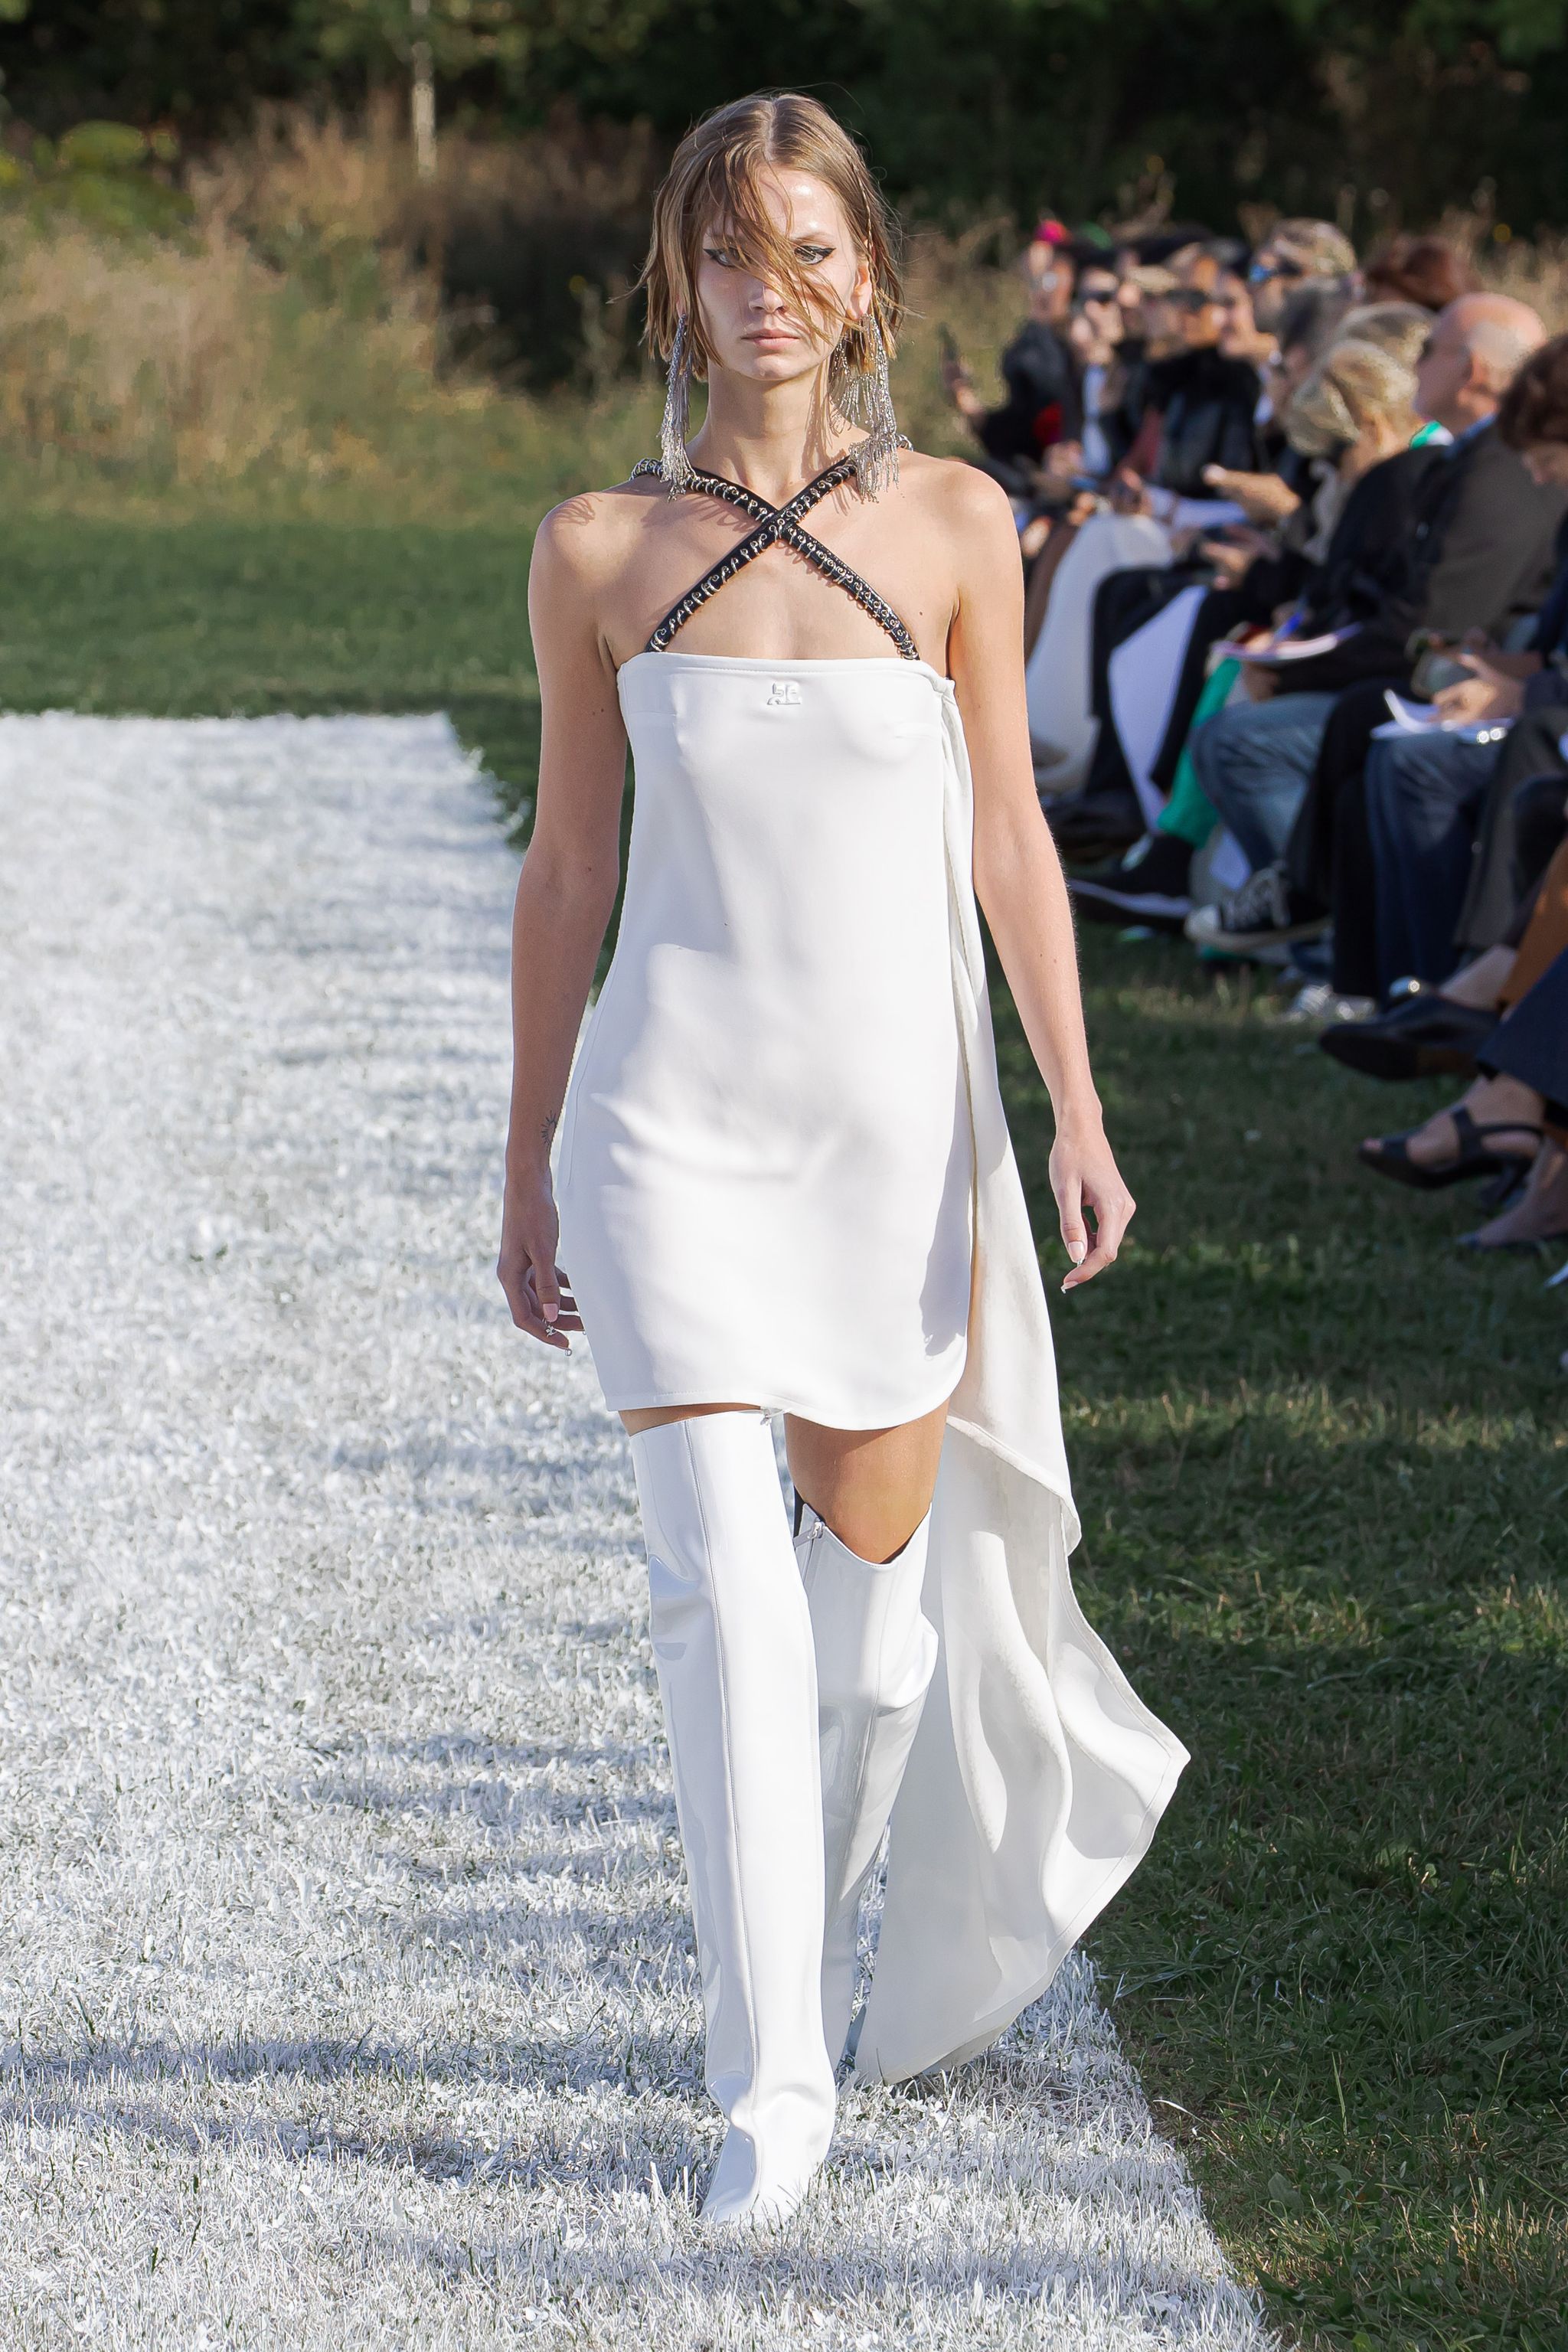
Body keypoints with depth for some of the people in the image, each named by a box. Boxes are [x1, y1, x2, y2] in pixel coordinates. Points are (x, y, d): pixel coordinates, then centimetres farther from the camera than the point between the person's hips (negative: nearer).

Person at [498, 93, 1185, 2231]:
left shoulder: (955, 526, 2)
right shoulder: (600, 550, 2)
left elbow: (1007, 835, 4)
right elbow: (567, 868, 8)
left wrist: (1077, 1111, -3)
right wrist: (529, 1169, 10)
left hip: (896, 1109, 1)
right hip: (673, 1111, -1)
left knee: (875, 1562, 10)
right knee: (723, 1578, -12)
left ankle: (864, 1955, 37)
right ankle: (771, 2085, -11)